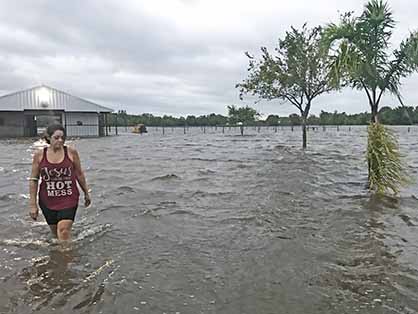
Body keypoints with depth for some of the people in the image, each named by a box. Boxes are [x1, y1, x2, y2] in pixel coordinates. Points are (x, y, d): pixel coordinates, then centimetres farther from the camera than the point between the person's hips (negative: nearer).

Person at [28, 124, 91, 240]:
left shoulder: (71, 152, -5)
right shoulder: (39, 155, -3)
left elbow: (79, 174, 6)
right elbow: (33, 180, 1)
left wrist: (86, 193, 13)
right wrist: (33, 204, -1)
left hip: (69, 198, -2)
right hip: (47, 201, 2)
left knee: (64, 230, -12)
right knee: (55, 233, 13)